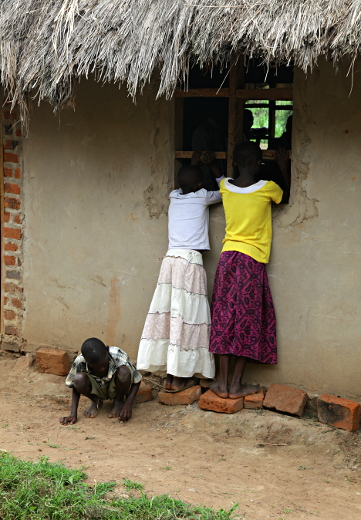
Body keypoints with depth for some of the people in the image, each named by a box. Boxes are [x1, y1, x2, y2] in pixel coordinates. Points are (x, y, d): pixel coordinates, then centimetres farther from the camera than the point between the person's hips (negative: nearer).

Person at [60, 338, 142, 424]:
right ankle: (96, 402, 2)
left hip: (115, 388, -1)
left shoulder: (119, 358, -32)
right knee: (79, 379, -31)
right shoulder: (80, 362, -28)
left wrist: (128, 404, -32)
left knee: (124, 372, -34)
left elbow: (136, 381, -19)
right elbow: (76, 385, -12)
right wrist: (73, 414, -22)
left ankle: (119, 401, -2)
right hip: (97, 390, 1)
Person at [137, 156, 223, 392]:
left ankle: (170, 373, 10)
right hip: (191, 261, -6)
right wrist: (212, 164, 34)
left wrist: (194, 163, 48)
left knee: (167, 314, 6)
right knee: (186, 318, -3)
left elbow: (185, 185, 39)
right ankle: (179, 379, -1)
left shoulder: (174, 196, 14)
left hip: (170, 259, 6)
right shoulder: (202, 197, 3)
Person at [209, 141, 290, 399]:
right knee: (247, 322, 3)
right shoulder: (266, 188, -8)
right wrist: (284, 168, 25)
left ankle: (223, 383, 8)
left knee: (224, 320, 6)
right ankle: (236, 385, 6)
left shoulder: (225, 187, 1)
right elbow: (285, 197, 15)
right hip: (252, 261, -4)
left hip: (227, 259, 4)